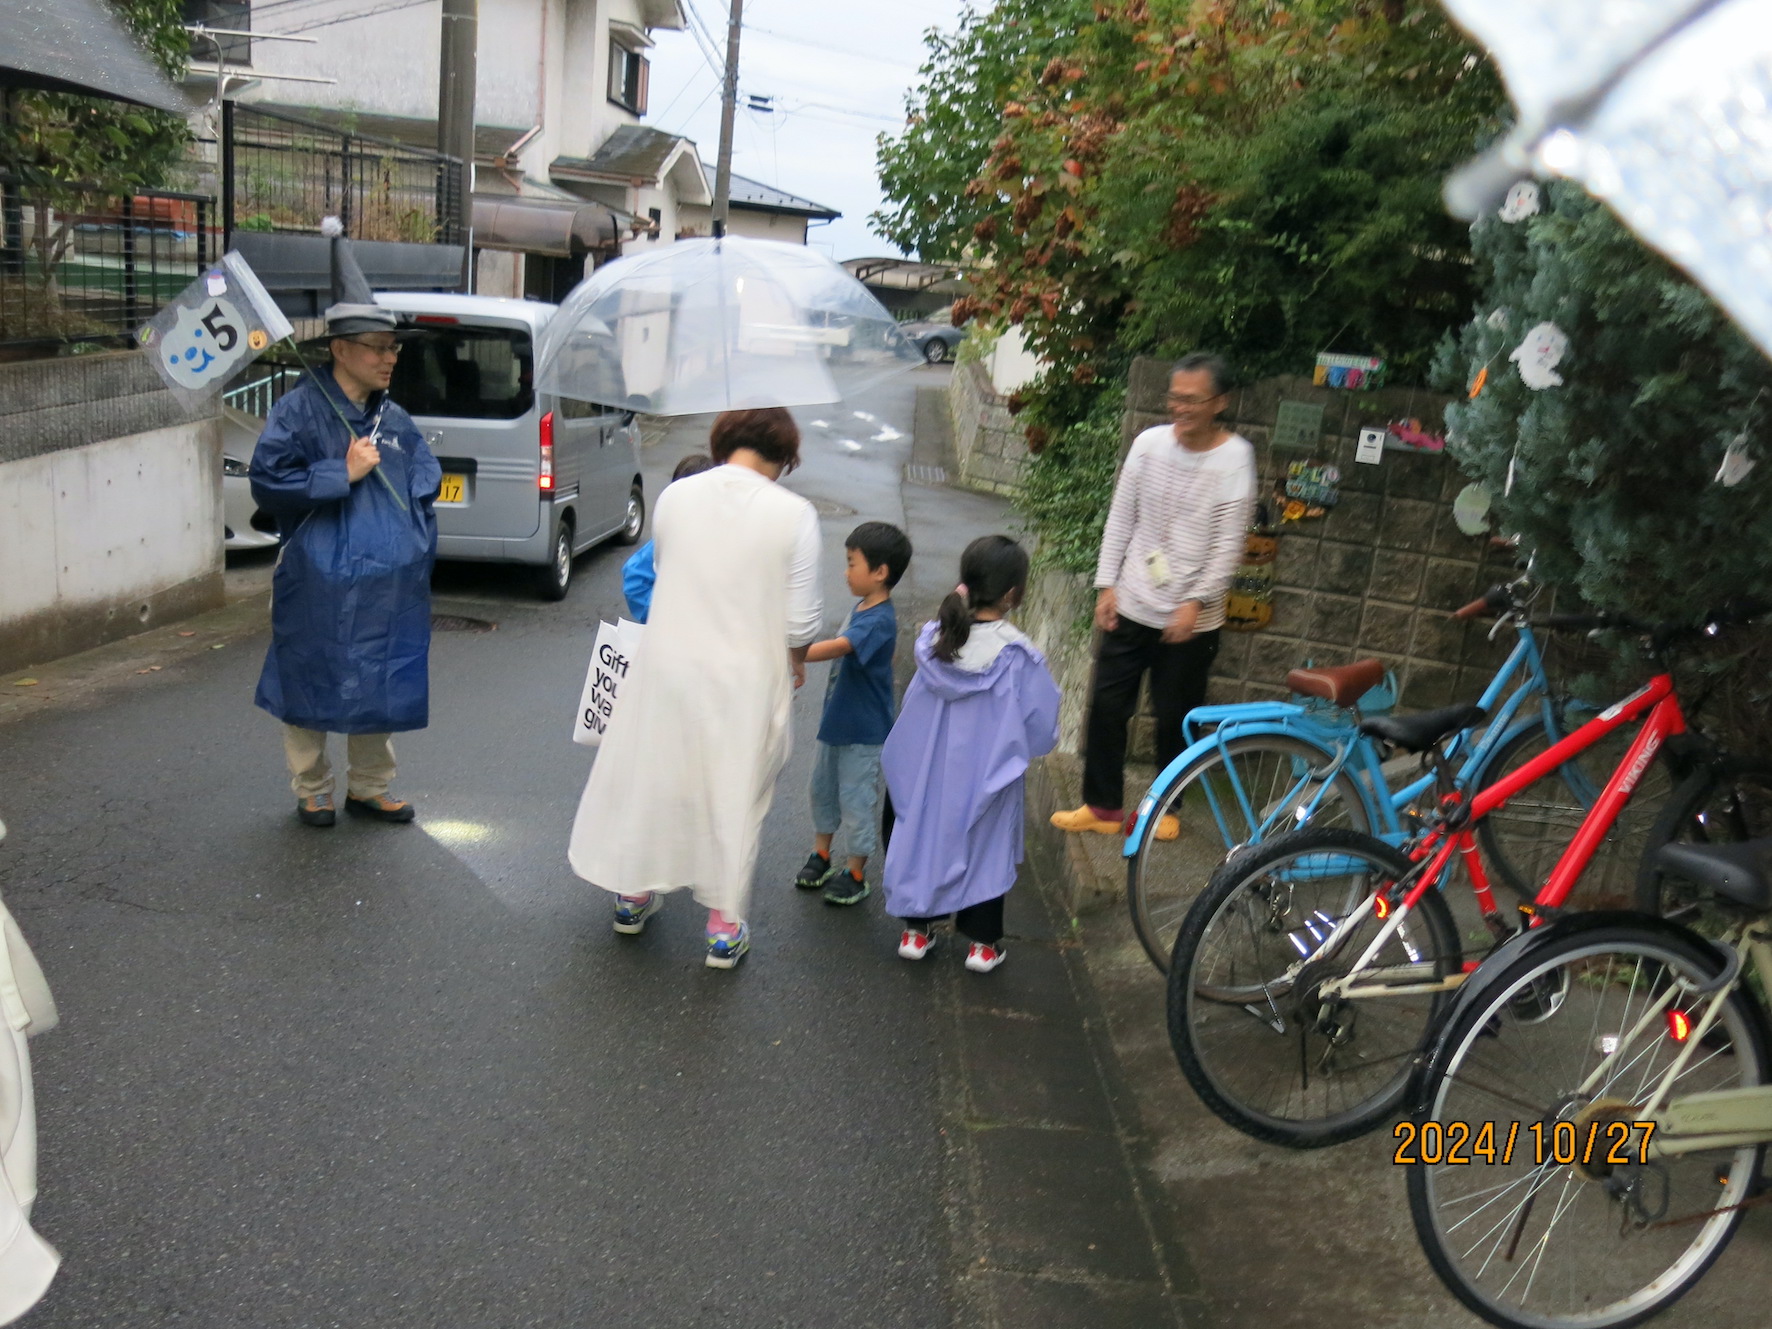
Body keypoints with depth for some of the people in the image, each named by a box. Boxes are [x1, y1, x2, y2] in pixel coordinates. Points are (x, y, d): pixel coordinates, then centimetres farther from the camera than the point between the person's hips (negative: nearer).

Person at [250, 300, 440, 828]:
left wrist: (415, 542, 0)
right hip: (318, 582, -5)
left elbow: (428, 477, 17)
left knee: (382, 686, 12)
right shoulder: (300, 410, -6)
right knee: (312, 685, 7)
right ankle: (312, 790, 24)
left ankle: (369, 786, 28)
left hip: (388, 583, 5)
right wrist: (343, 474, -16)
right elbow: (267, 481, -14)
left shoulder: (396, 420, 12)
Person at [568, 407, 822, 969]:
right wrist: (796, 663, 9)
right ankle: (725, 927, 25)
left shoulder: (675, 495, -5)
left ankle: (634, 893, 39)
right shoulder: (794, 514, -14)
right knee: (734, 796, 13)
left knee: (652, 776, 21)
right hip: (745, 680, -3)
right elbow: (801, 621, -12)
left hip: (667, 664, 3)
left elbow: (663, 572, 9)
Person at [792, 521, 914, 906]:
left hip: (862, 731, -9)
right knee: (822, 788, 21)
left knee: (857, 801, 5)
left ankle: (856, 876, 20)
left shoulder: (879, 621, -26)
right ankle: (820, 856, 39)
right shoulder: (861, 608, 3)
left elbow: (838, 646, -42)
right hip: (836, 721, 9)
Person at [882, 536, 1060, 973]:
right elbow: (1041, 733, -14)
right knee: (986, 848, 14)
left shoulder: (935, 642, -11)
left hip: (931, 771, 3)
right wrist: (1016, 745, 7)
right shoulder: (1018, 657, -22)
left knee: (926, 834, 19)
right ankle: (983, 942, 25)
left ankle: (917, 929, 31)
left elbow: (913, 713, 1)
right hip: (987, 778, -3)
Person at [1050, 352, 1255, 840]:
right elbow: (1121, 518, 4)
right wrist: (1107, 584, 0)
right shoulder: (1150, 443, -2)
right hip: (1131, 606, 3)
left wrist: (1196, 603, -17)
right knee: (1106, 705, 7)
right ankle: (1102, 805, 22)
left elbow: (1229, 543, -12)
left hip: (1190, 618, -3)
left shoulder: (1235, 458, -10)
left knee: (1174, 717, 10)